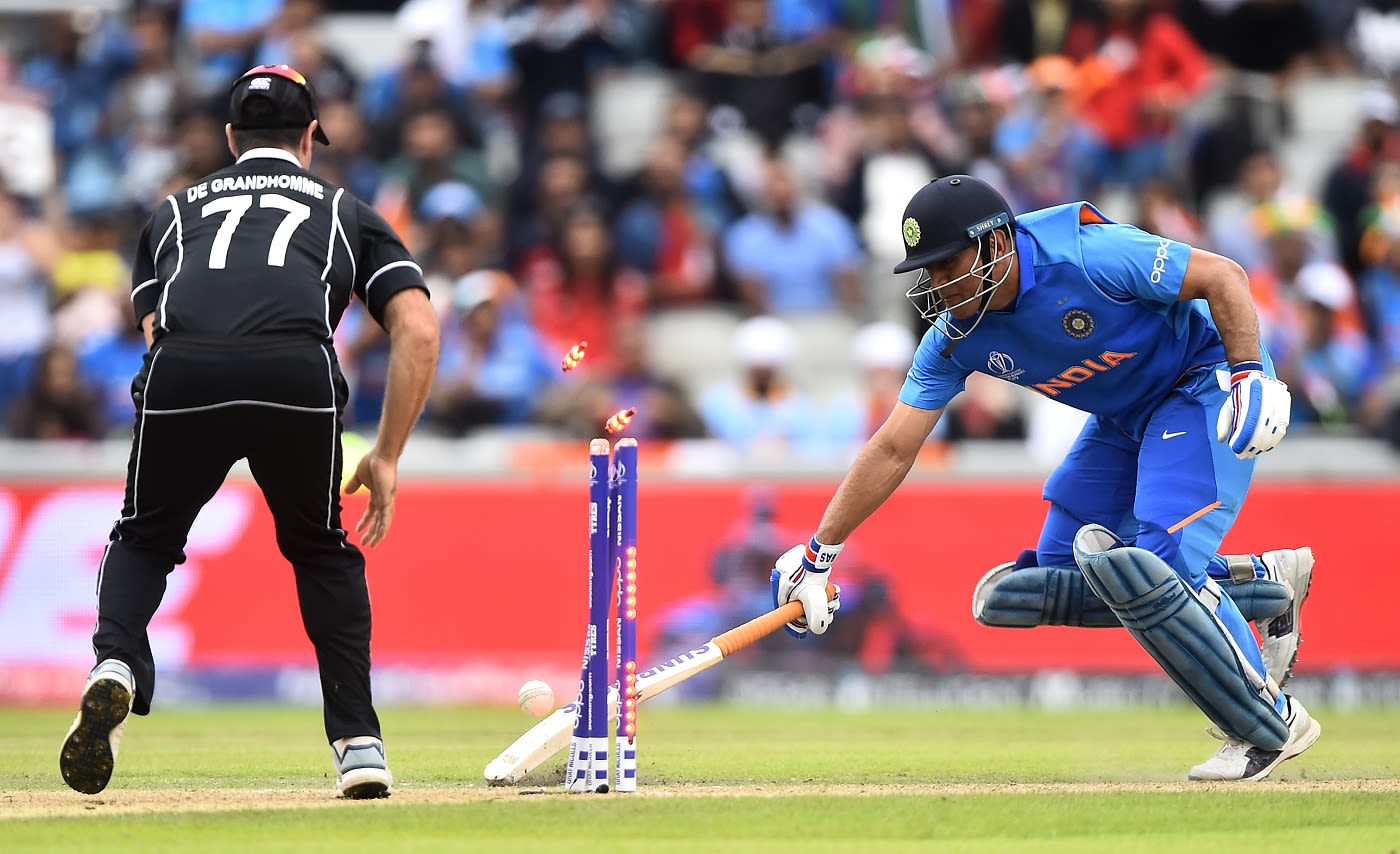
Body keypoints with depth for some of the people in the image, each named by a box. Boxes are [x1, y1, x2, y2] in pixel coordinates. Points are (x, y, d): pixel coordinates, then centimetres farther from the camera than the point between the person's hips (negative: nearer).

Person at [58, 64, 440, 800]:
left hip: (179, 375, 0)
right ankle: (358, 744, 14)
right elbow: (419, 332, 20)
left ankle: (115, 666, -5)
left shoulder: (176, 209, 37)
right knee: (321, 549, 24)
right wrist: (386, 458, 24)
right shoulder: (347, 213, 33)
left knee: (144, 537, 24)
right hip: (297, 372, 0)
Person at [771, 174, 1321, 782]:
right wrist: (817, 554, -11)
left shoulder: (1085, 255, -29)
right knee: (1045, 585, 2)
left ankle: (1272, 725, -8)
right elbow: (892, 451, -7)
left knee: (1152, 566, -25)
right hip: (1122, 422, 8)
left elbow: (1222, 277, -21)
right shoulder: (955, 339, -11)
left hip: (1206, 385, -8)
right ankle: (1266, 583, 7)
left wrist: (1252, 374, -33)